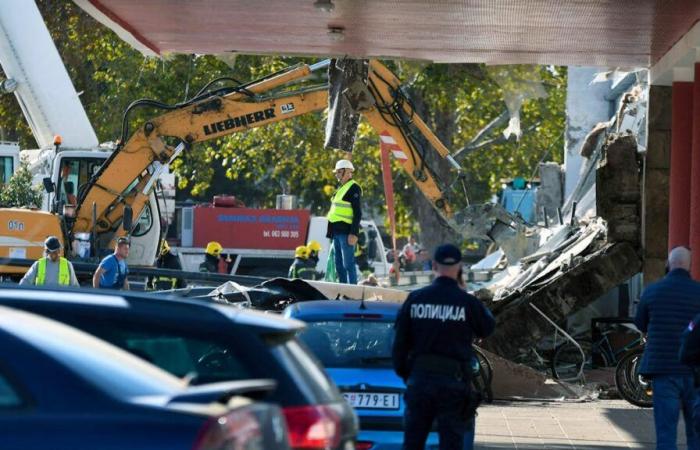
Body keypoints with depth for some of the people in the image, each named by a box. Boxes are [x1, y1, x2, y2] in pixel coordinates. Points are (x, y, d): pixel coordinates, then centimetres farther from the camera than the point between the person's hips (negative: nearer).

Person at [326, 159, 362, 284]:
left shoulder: (353, 188, -9)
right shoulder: (340, 188, 20)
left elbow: (357, 213, -15)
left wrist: (354, 233, -22)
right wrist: (331, 233, 22)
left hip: (346, 232, -10)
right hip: (337, 232, 10)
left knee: (348, 264, -11)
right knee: (339, 265, 11)